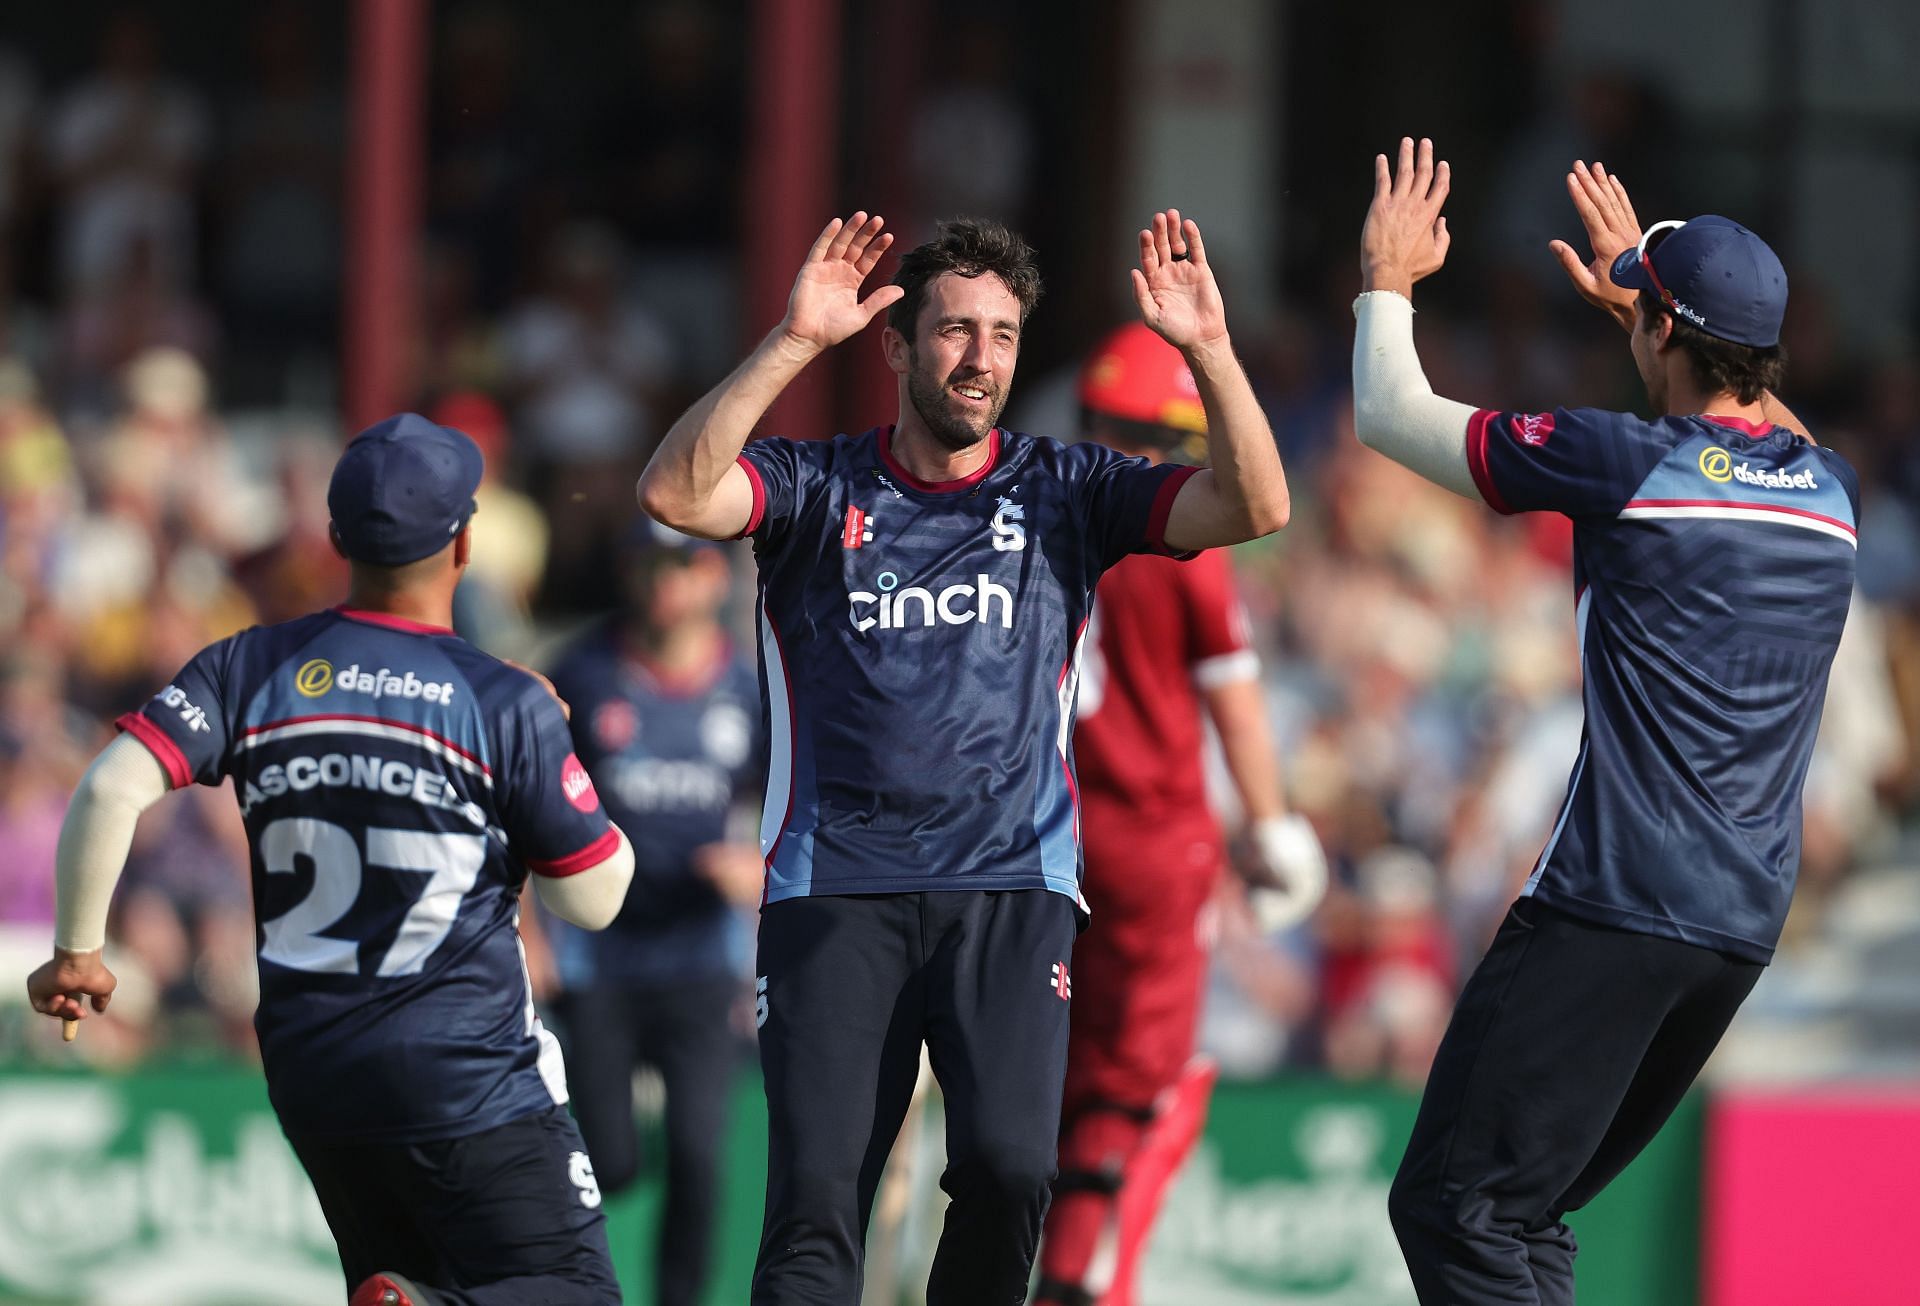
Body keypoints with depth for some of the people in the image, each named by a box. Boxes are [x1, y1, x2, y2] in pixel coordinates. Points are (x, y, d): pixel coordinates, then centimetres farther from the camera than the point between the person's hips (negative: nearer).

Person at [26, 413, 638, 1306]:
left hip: (312, 1074, 5)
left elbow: (111, 789, -10)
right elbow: (593, 898, -1)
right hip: (468, 1081, -5)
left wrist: (76, 951, 2)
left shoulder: (252, 671, 1)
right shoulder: (509, 706, -9)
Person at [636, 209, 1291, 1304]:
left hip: (1011, 894, 1)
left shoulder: (1062, 491, 10)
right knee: (817, 1201, -11)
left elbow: (1255, 509, 0)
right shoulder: (818, 489, 6)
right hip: (836, 892, -1)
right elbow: (676, 495, -13)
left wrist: (1208, 349, -12)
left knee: (1009, 1169, -19)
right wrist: (795, 343, -20)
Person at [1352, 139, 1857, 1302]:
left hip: (1611, 914, -8)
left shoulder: (1627, 464, -9)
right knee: (1525, 1209, 16)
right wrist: (1641, 290, 47)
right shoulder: (1830, 490, 10)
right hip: (1747, 923, 8)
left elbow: (1391, 417, 2)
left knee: (1457, 1209, -10)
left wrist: (1388, 281, 20)